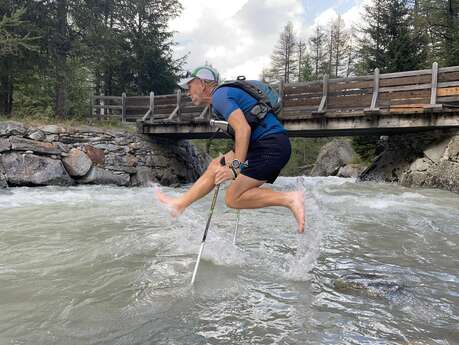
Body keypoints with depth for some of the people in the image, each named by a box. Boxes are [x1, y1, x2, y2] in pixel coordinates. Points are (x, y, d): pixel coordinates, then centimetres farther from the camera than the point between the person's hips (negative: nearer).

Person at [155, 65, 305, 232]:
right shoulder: (226, 93, 22)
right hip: (268, 145, 10)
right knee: (216, 165, 16)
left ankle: (289, 198, -15)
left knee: (232, 199, -11)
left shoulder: (220, 95, -9)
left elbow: (243, 129, -22)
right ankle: (179, 204, 24)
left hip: (271, 146, -10)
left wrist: (235, 167, -24)